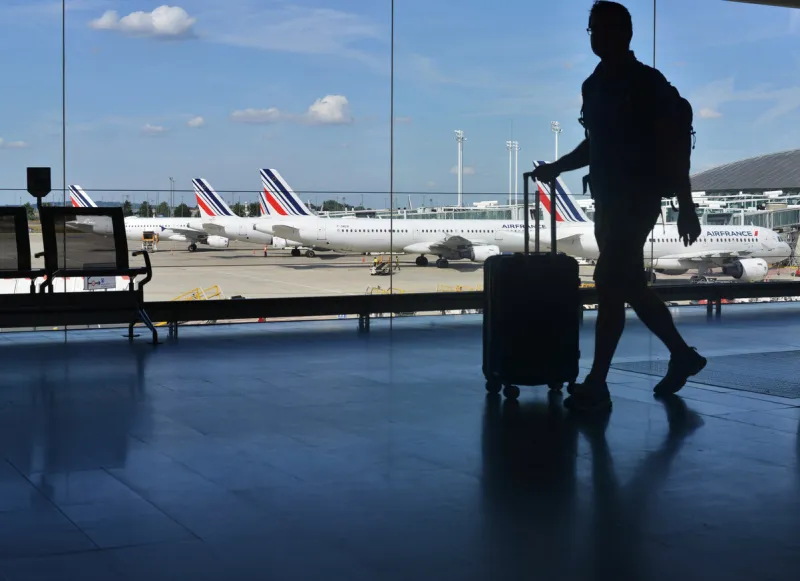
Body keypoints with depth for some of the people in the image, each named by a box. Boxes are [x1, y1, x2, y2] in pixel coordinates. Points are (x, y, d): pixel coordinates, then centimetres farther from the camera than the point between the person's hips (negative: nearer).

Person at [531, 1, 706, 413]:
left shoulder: (648, 83, -9)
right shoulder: (595, 85, 13)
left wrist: (686, 206, -14)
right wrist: (556, 168, 15)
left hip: (638, 199, -8)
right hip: (609, 199, 8)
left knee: (610, 283, -13)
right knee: (629, 285, 13)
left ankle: (597, 384, -9)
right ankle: (682, 355, 30)